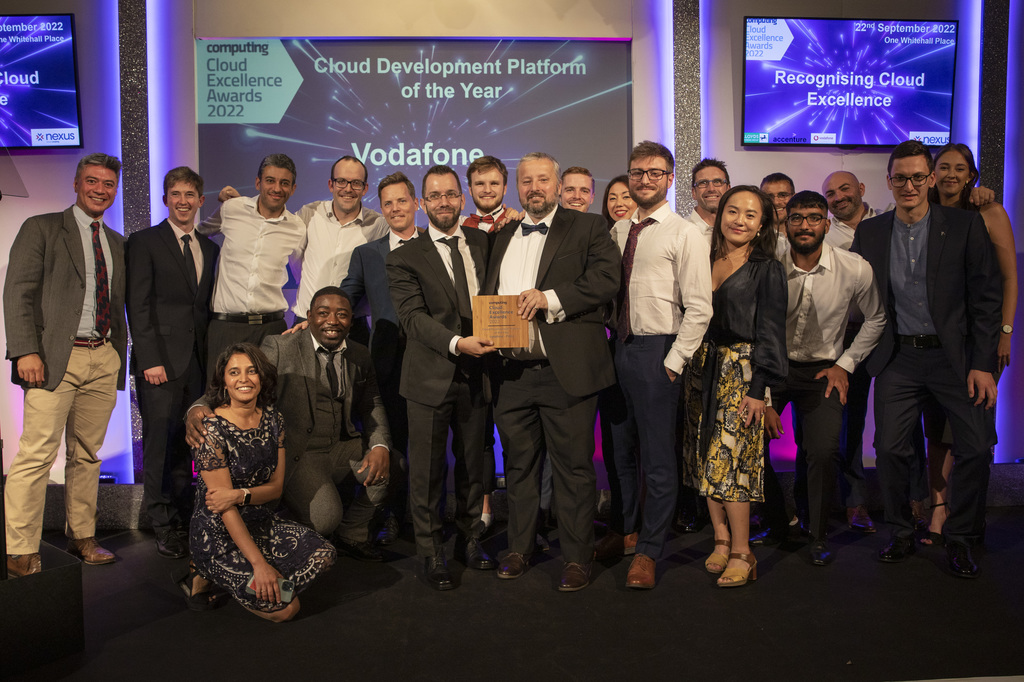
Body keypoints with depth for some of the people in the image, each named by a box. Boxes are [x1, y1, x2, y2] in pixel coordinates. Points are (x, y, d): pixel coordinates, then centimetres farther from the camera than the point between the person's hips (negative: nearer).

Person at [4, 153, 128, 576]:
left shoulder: (117, 244, 18)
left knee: (87, 454, 11)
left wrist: (120, 358, 12)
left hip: (104, 360, 5)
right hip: (55, 358, -5)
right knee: (37, 455, -6)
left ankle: (81, 538, 21)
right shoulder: (41, 228, 3)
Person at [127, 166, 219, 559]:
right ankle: (164, 526, 8)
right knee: (160, 444, -1)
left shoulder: (209, 248, 17)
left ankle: (183, 521, 15)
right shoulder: (145, 242, 2)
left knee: (185, 445, 7)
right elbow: (138, 306, -5)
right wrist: (151, 360, -13)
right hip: (160, 362, -4)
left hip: (197, 363, 4)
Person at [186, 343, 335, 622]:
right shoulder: (212, 430, -19)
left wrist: (239, 494, -20)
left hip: (262, 523, 7)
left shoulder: (273, 418, 0)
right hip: (218, 534, -6)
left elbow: (276, 486, 3)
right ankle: (206, 576, 6)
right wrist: (259, 563, -25)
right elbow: (226, 510, -20)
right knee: (283, 608, -17)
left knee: (323, 554, -17)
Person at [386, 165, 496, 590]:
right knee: (427, 470, 4)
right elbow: (413, 316, -13)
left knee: (473, 464, 15)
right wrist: (457, 343, -26)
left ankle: (470, 541, 33)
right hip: (431, 377, -3)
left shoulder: (483, 243, 11)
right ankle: (431, 555, 19)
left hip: (475, 373, 4)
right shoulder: (406, 257, -1)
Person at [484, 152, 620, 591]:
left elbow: (607, 278, -10)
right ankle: (519, 550, 30)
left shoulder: (587, 228, 4)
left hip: (566, 371, -5)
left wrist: (550, 297, -19)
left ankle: (576, 559, 16)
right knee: (519, 464, 15)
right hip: (513, 370, 5)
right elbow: (487, 296, 24)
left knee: (574, 468, 2)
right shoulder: (502, 238, 20)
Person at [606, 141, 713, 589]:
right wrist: (612, 340, 7)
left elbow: (699, 308, -10)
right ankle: (625, 530, 37)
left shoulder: (684, 234, -6)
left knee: (658, 457, 2)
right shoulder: (618, 231, 11)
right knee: (622, 448, 18)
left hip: (657, 351, -6)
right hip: (620, 347, 6)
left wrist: (673, 362, -14)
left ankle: (648, 551, 16)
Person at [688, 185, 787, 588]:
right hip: (704, 369, 5)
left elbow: (770, 332, -6)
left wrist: (758, 389, -13)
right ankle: (721, 540, 17)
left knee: (731, 459, -8)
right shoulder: (705, 261, 11)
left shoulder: (767, 270, -2)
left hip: (742, 373, -5)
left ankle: (741, 553, 3)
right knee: (706, 457, 5)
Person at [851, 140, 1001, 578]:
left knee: (976, 448, -2)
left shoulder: (965, 226, -1)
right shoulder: (869, 233, 5)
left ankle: (959, 538, 19)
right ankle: (900, 534, 21)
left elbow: (987, 298, -2)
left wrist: (982, 364, -8)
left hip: (954, 356, -1)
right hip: (898, 358, 1)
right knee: (889, 448, 1)